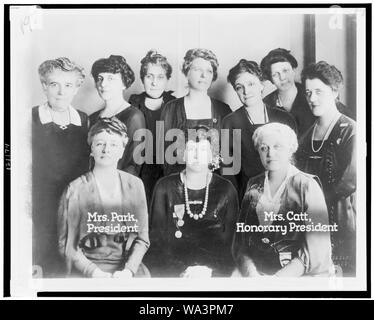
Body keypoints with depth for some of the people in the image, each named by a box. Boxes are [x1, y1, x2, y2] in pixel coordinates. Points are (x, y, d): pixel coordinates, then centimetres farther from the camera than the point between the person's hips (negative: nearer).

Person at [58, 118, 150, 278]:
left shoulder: (135, 185, 5)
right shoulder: (75, 190, -4)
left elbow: (142, 238, 6)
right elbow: (66, 245, -2)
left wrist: (128, 270, -10)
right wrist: (95, 272, -14)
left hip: (127, 266, 3)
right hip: (87, 268, -3)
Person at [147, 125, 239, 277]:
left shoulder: (225, 190, 7)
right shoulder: (165, 187, 5)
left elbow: (231, 240, 6)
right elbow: (157, 238, 2)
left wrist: (210, 270, -10)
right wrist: (182, 271, -10)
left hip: (215, 272, 0)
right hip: (172, 272, 0)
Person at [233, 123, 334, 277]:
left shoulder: (307, 186, -3)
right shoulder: (253, 186, 9)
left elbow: (316, 251, -10)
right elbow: (240, 242, 5)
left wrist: (279, 278, -18)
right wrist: (251, 273, -13)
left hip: (304, 275, -2)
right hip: (259, 272, 3)